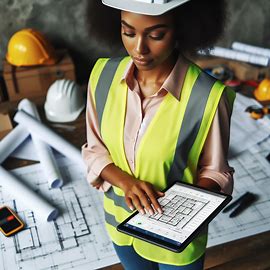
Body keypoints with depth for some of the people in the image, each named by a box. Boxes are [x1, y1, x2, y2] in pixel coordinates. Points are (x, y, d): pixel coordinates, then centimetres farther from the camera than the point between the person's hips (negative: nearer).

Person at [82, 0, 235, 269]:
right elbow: (95, 150, -5)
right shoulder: (104, 74, -15)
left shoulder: (207, 97, -28)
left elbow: (214, 171, -13)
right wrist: (126, 181, -23)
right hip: (121, 223, 4)